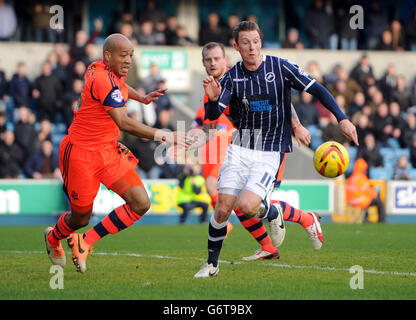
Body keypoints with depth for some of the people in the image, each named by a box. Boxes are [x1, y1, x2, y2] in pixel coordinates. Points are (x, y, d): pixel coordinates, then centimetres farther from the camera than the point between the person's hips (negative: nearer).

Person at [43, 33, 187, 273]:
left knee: (140, 204, -9)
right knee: (81, 218, 7)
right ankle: (53, 238, 43)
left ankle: (86, 241, 1)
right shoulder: (103, 79, -24)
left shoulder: (112, 72, 4)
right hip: (81, 153, -8)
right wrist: (163, 136, -31)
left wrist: (142, 98, 25)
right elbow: (123, 123, -31)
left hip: (109, 150, 8)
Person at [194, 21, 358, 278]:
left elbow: (316, 90, -5)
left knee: (246, 206, -21)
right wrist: (213, 99, -28)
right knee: (223, 208, -5)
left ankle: (273, 211, 15)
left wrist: (342, 119, -13)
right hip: (240, 148, 3)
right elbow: (212, 116, -5)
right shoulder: (232, 77, 1)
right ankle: (212, 264, 13)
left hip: (271, 152, -3)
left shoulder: (280, 67, -6)